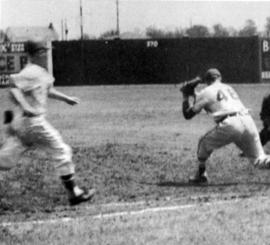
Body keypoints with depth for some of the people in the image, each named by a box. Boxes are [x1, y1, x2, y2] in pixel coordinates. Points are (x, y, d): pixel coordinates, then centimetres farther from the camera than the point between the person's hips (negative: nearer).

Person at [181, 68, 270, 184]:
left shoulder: (206, 92, 14)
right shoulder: (229, 88, 30)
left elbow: (188, 114, 18)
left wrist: (186, 97, 34)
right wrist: (197, 95, 48)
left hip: (229, 124, -5)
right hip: (248, 121, 5)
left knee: (204, 143, 22)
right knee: (259, 160, 6)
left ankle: (201, 174, 26)